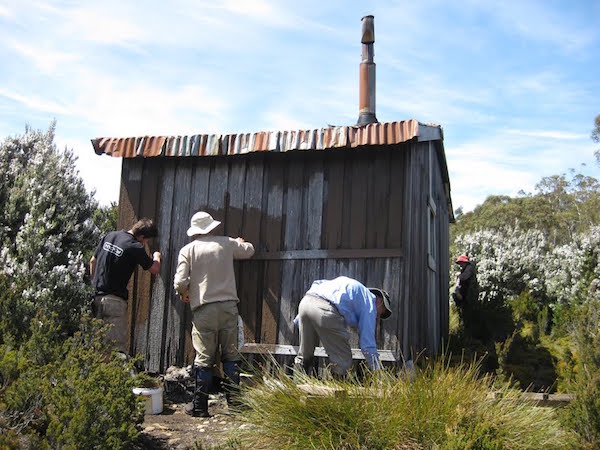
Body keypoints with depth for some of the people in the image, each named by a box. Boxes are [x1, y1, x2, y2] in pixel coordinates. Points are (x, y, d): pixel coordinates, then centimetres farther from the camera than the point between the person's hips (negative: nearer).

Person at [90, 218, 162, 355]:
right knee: (118, 344, -5)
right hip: (114, 300, -7)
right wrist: (156, 257, 18)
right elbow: (154, 269, -3)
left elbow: (93, 261, 17)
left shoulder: (110, 236, 8)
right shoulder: (135, 247, -13)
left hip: (95, 295, 7)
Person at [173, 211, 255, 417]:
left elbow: (180, 282, -7)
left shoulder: (188, 250, 0)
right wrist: (242, 243, 46)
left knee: (204, 358, 4)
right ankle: (234, 400, 11)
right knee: (231, 356, 9)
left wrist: (184, 294, 14)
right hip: (228, 306, 2)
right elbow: (249, 250, 24)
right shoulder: (226, 243, 6)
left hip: (203, 310, -1)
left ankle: (200, 406, 9)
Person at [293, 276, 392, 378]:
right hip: (325, 310, -8)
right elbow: (368, 342, 8)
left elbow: (317, 284, 28)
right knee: (343, 361, 6)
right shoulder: (369, 302, 16)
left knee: (304, 357, 21)